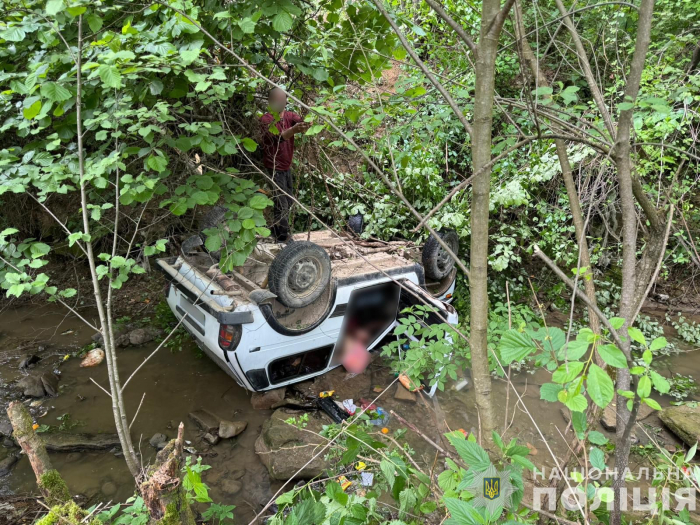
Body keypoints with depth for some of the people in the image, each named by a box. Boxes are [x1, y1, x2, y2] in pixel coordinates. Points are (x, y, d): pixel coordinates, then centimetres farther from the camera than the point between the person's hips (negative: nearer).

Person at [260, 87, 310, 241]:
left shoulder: (289, 115, 2)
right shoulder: (266, 119, -16)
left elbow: (302, 122, -20)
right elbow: (277, 137, -34)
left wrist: (307, 123, -45)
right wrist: (294, 130, -53)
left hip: (287, 168, 7)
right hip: (273, 169, -7)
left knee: (288, 203, 18)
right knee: (281, 206, -7)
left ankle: (277, 233, 36)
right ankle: (282, 240, 2)